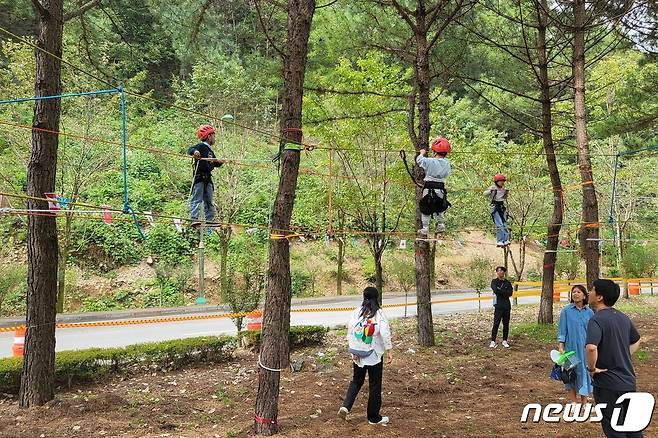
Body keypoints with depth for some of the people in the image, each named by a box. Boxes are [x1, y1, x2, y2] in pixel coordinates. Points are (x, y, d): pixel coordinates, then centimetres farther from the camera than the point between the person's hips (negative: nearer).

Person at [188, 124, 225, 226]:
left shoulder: (210, 150, 20)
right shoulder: (201, 146, -5)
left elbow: (214, 163, 28)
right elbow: (190, 150, -21)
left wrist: (219, 162, 7)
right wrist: (195, 151, -43)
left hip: (207, 178, 9)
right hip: (199, 176, -9)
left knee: (209, 201, 11)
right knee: (197, 199, -12)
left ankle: (209, 219, 16)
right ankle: (194, 219, -16)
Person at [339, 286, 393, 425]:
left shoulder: (356, 312, -2)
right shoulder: (379, 314, -11)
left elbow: (350, 331, -2)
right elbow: (385, 333, -18)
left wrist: (353, 352, 4)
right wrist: (389, 351, -11)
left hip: (358, 354, 3)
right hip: (374, 355, -3)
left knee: (356, 381, 20)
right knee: (375, 385, 10)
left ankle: (346, 406, 2)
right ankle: (374, 417, 18)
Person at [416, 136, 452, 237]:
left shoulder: (430, 161, -15)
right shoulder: (447, 163, -1)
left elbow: (419, 160, -2)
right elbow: (447, 174, 11)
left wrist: (422, 153, 18)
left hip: (429, 188, -4)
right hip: (441, 189, 4)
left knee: (426, 210, 4)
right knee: (439, 209, 24)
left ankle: (425, 229, 5)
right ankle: (441, 225, 25)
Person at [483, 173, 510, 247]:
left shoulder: (503, 188, 13)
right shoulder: (493, 188, -5)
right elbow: (485, 193, -16)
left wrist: (506, 193, 9)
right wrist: (491, 191, -32)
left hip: (502, 207, 7)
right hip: (495, 208, -7)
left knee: (504, 225, 7)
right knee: (499, 225, -13)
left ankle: (505, 240, 13)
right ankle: (500, 241, -10)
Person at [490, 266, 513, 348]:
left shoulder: (507, 282, 13)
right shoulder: (494, 281, 3)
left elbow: (510, 293, -2)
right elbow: (496, 290, -16)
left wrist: (500, 290, -9)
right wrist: (505, 292, -7)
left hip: (507, 305, 4)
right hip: (498, 305, -4)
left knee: (506, 324, 7)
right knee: (496, 323, -8)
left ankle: (505, 341, 16)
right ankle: (493, 341, -4)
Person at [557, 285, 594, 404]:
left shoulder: (589, 312, 3)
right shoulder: (566, 310, -4)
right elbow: (562, 329, -2)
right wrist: (560, 346, -9)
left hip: (585, 348, 2)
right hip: (571, 347, -2)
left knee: (584, 372, 7)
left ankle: (584, 402, 19)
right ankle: (573, 401, 18)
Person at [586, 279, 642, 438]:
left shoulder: (597, 319, -20)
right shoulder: (623, 317, 6)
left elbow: (591, 347, -36)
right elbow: (636, 341, 23)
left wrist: (591, 368, -20)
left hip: (608, 384, -7)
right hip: (628, 381, 7)